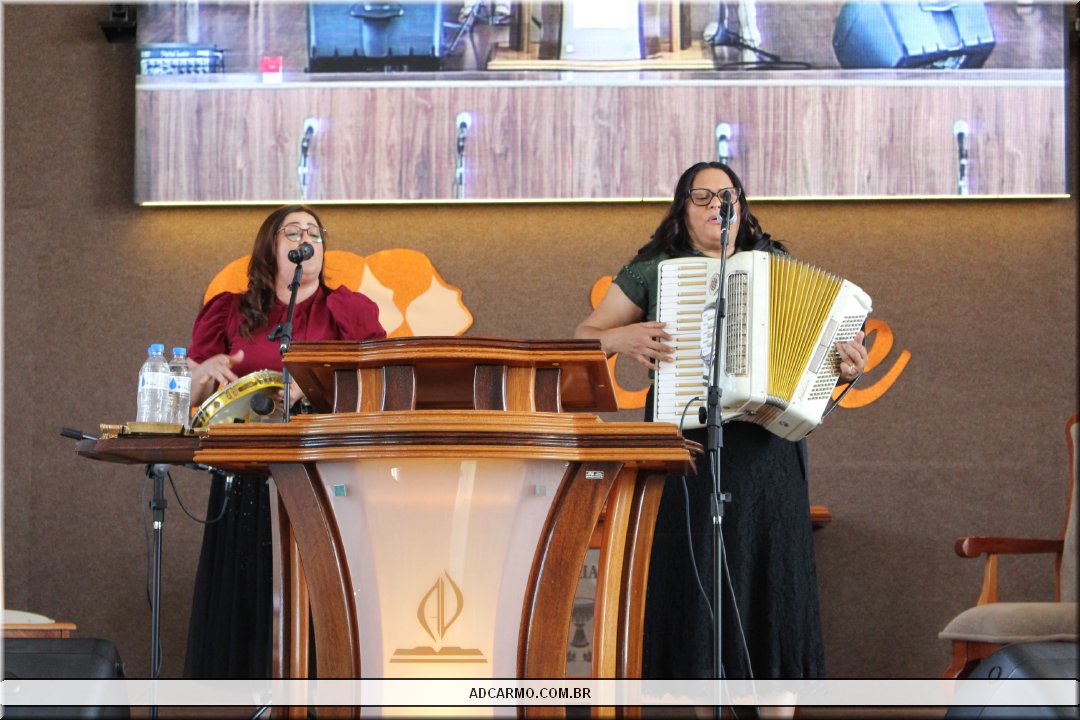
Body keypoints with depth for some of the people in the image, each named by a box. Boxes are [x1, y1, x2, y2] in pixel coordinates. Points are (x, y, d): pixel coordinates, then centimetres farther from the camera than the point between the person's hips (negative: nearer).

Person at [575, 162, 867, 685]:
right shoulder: (654, 272, 9)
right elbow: (582, 336, 8)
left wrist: (847, 368, -6)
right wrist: (619, 338, -14)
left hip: (767, 450, 1)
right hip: (687, 443, -1)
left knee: (769, 579, -2)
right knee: (699, 578, -2)